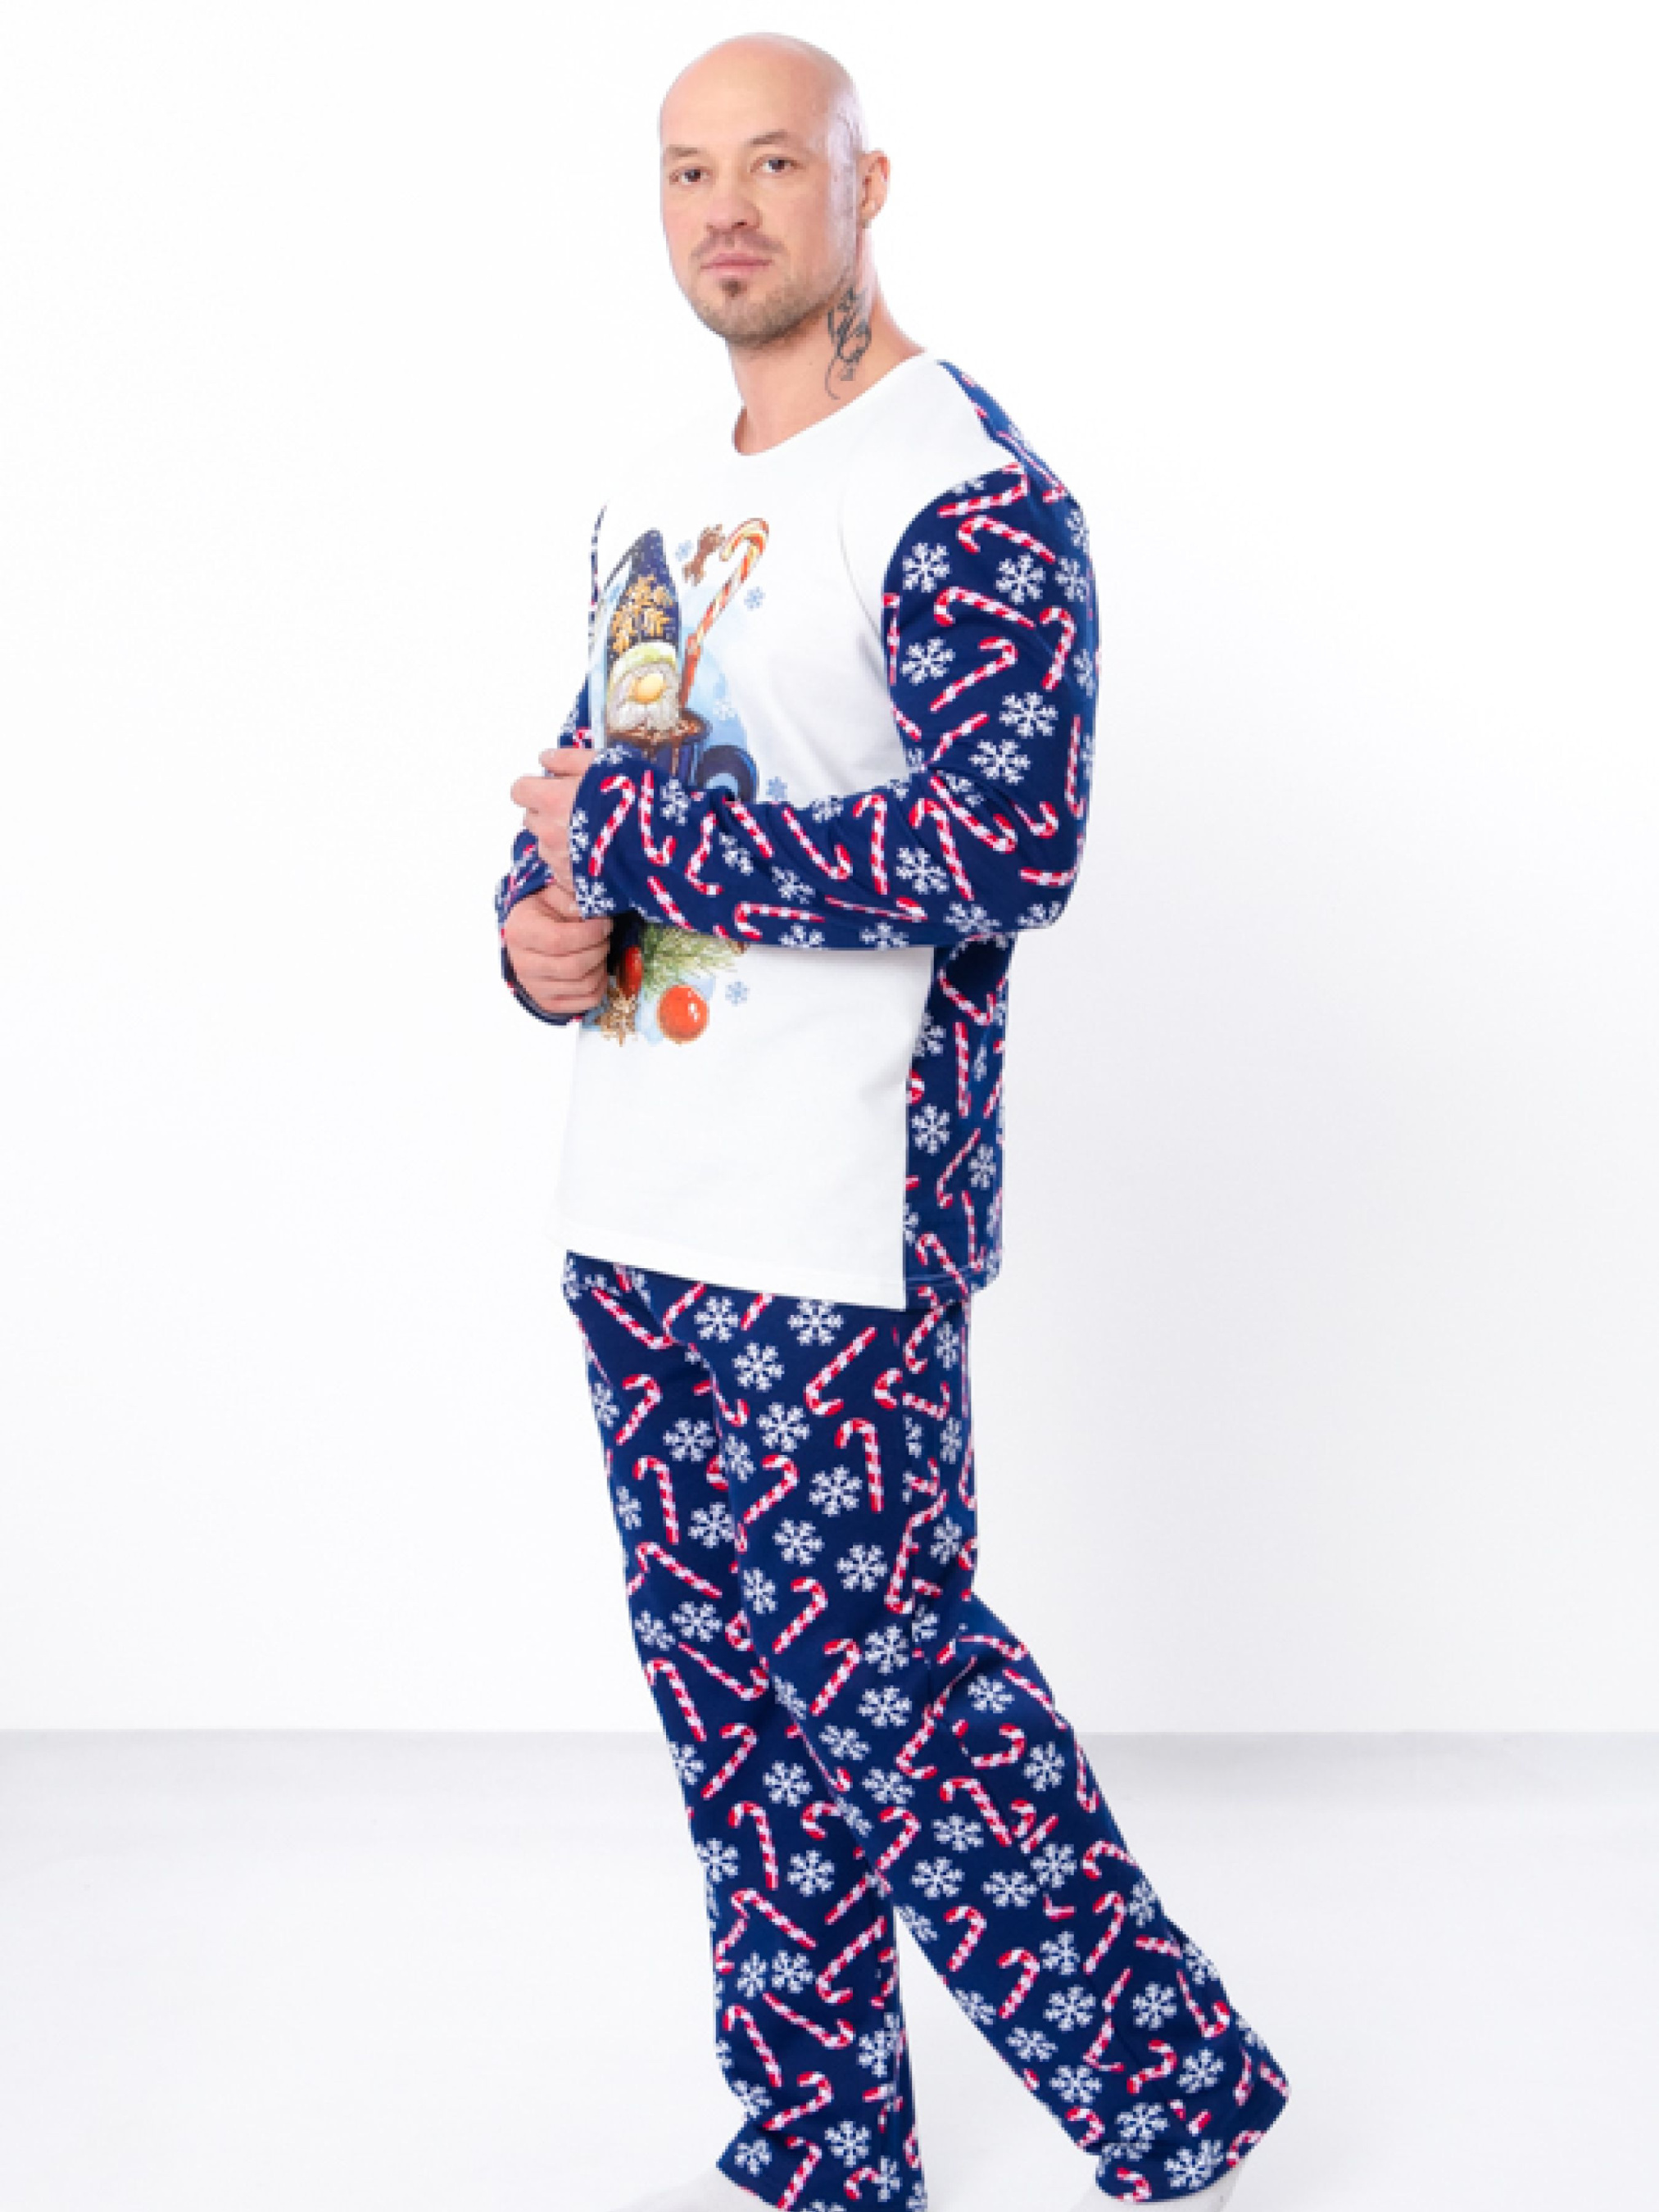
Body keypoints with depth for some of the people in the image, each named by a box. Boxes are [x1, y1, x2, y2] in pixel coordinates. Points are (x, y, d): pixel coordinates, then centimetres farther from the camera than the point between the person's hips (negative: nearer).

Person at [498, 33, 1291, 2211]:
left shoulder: (969, 496, -13)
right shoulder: (660, 483, 13)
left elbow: (1006, 845, -24)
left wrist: (633, 840, -18)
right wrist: (538, 916, 0)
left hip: (841, 1227, -8)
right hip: (635, 1206, 8)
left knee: (882, 1697, -2)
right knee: (735, 1688, 14)